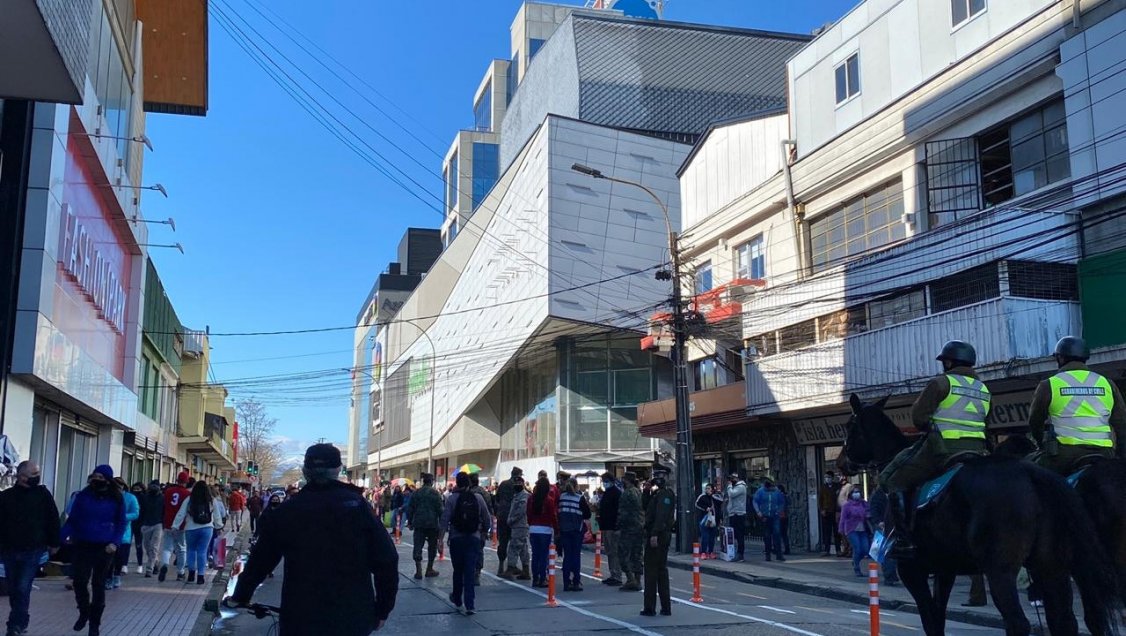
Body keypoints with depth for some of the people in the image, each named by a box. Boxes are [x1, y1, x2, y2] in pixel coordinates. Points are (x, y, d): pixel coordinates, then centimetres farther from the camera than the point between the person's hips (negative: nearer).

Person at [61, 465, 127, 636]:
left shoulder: (116, 499, -2)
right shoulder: (83, 495, -1)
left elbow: (121, 523, 3)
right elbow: (72, 519, 1)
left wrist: (114, 542, -12)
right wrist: (61, 536, -15)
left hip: (103, 547, -1)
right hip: (82, 545, 1)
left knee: (99, 585, 7)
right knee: (79, 581, -1)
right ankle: (84, 612, 27)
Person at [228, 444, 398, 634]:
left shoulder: (285, 511, -2)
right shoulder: (356, 504, -6)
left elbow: (259, 561, 7)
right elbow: (386, 560, -9)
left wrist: (239, 597, 24)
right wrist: (382, 609, 2)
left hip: (301, 619, 0)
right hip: (354, 618, 0)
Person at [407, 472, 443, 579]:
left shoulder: (416, 493, 6)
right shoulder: (435, 493, -5)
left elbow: (410, 508, 8)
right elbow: (440, 509, -7)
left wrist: (410, 522, 16)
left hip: (418, 523, 2)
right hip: (432, 524, -2)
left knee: (418, 546, 2)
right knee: (432, 546, 11)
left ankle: (418, 570, -6)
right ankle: (429, 569, 15)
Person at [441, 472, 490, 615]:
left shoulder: (452, 498, -6)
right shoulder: (478, 498, -1)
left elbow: (445, 519, -10)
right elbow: (487, 519, 2)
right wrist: (484, 530, 20)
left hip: (456, 538, 0)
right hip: (474, 538, 0)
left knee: (458, 570, 15)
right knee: (470, 571, -1)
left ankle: (457, 599, 32)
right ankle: (470, 605, -9)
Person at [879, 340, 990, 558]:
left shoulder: (941, 383, -5)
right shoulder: (983, 389, 16)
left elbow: (918, 417, -7)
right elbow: (979, 422, 18)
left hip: (943, 449, -7)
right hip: (976, 450, 7)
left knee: (895, 483, 1)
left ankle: (904, 539, -10)